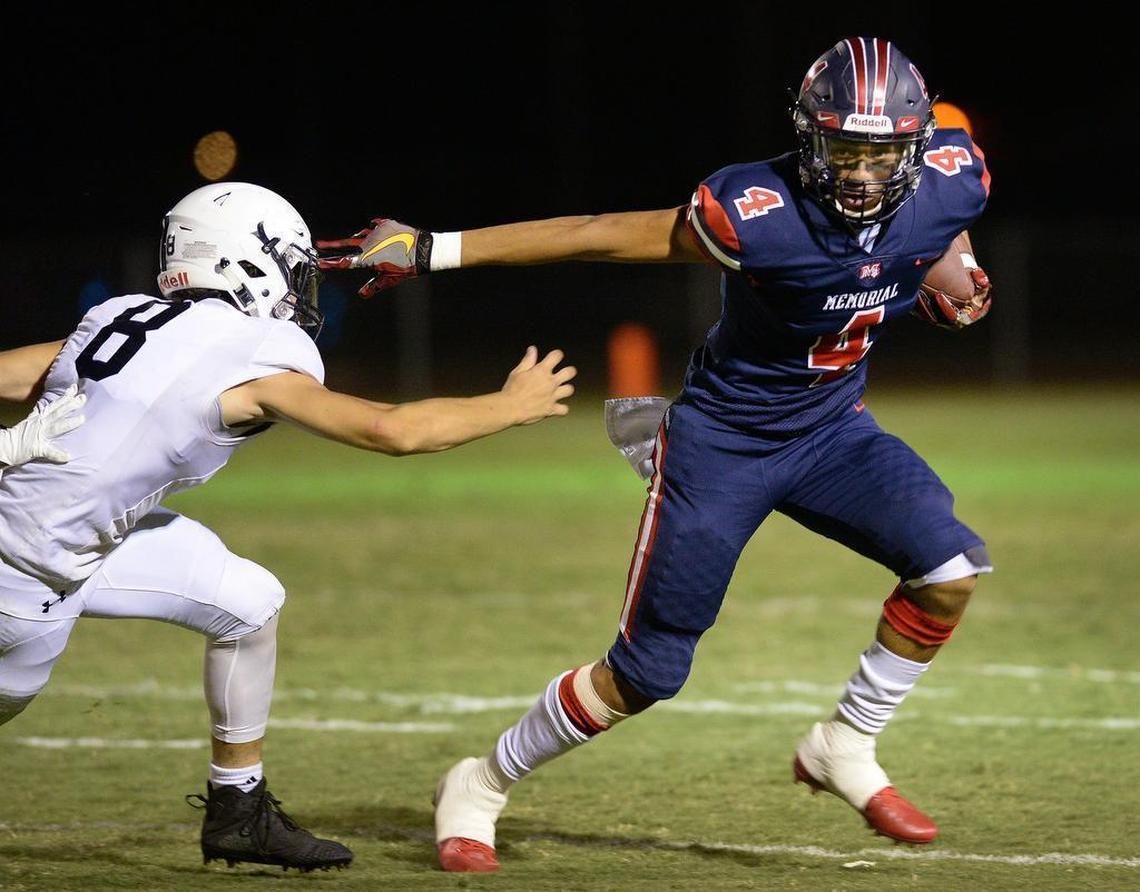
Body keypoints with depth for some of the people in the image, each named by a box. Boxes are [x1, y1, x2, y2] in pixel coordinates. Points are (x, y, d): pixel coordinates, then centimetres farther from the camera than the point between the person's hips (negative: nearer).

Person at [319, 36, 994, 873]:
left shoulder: (949, 184, -15)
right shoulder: (761, 214, -31)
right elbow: (599, 235, -24)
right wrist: (433, 250, -25)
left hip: (830, 427, 5)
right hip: (724, 436, -5)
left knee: (949, 568, -17)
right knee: (647, 672, -2)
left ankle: (846, 749, 4)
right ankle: (480, 788, 19)